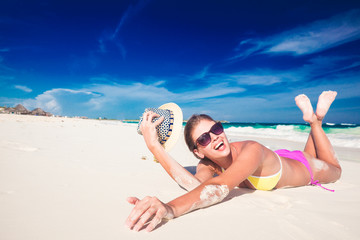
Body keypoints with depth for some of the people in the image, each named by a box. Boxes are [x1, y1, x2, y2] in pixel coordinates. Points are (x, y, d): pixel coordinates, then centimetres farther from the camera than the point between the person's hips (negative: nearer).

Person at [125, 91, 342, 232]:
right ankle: (309, 115, 41)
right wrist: (154, 146, -55)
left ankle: (315, 119, 36)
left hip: (305, 167, -4)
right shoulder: (207, 164, -30)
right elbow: (195, 185, -49)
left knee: (334, 169, 33)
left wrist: (171, 208, -79)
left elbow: (219, 187, -63)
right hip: (279, 161, 4)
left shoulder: (251, 150, -49)